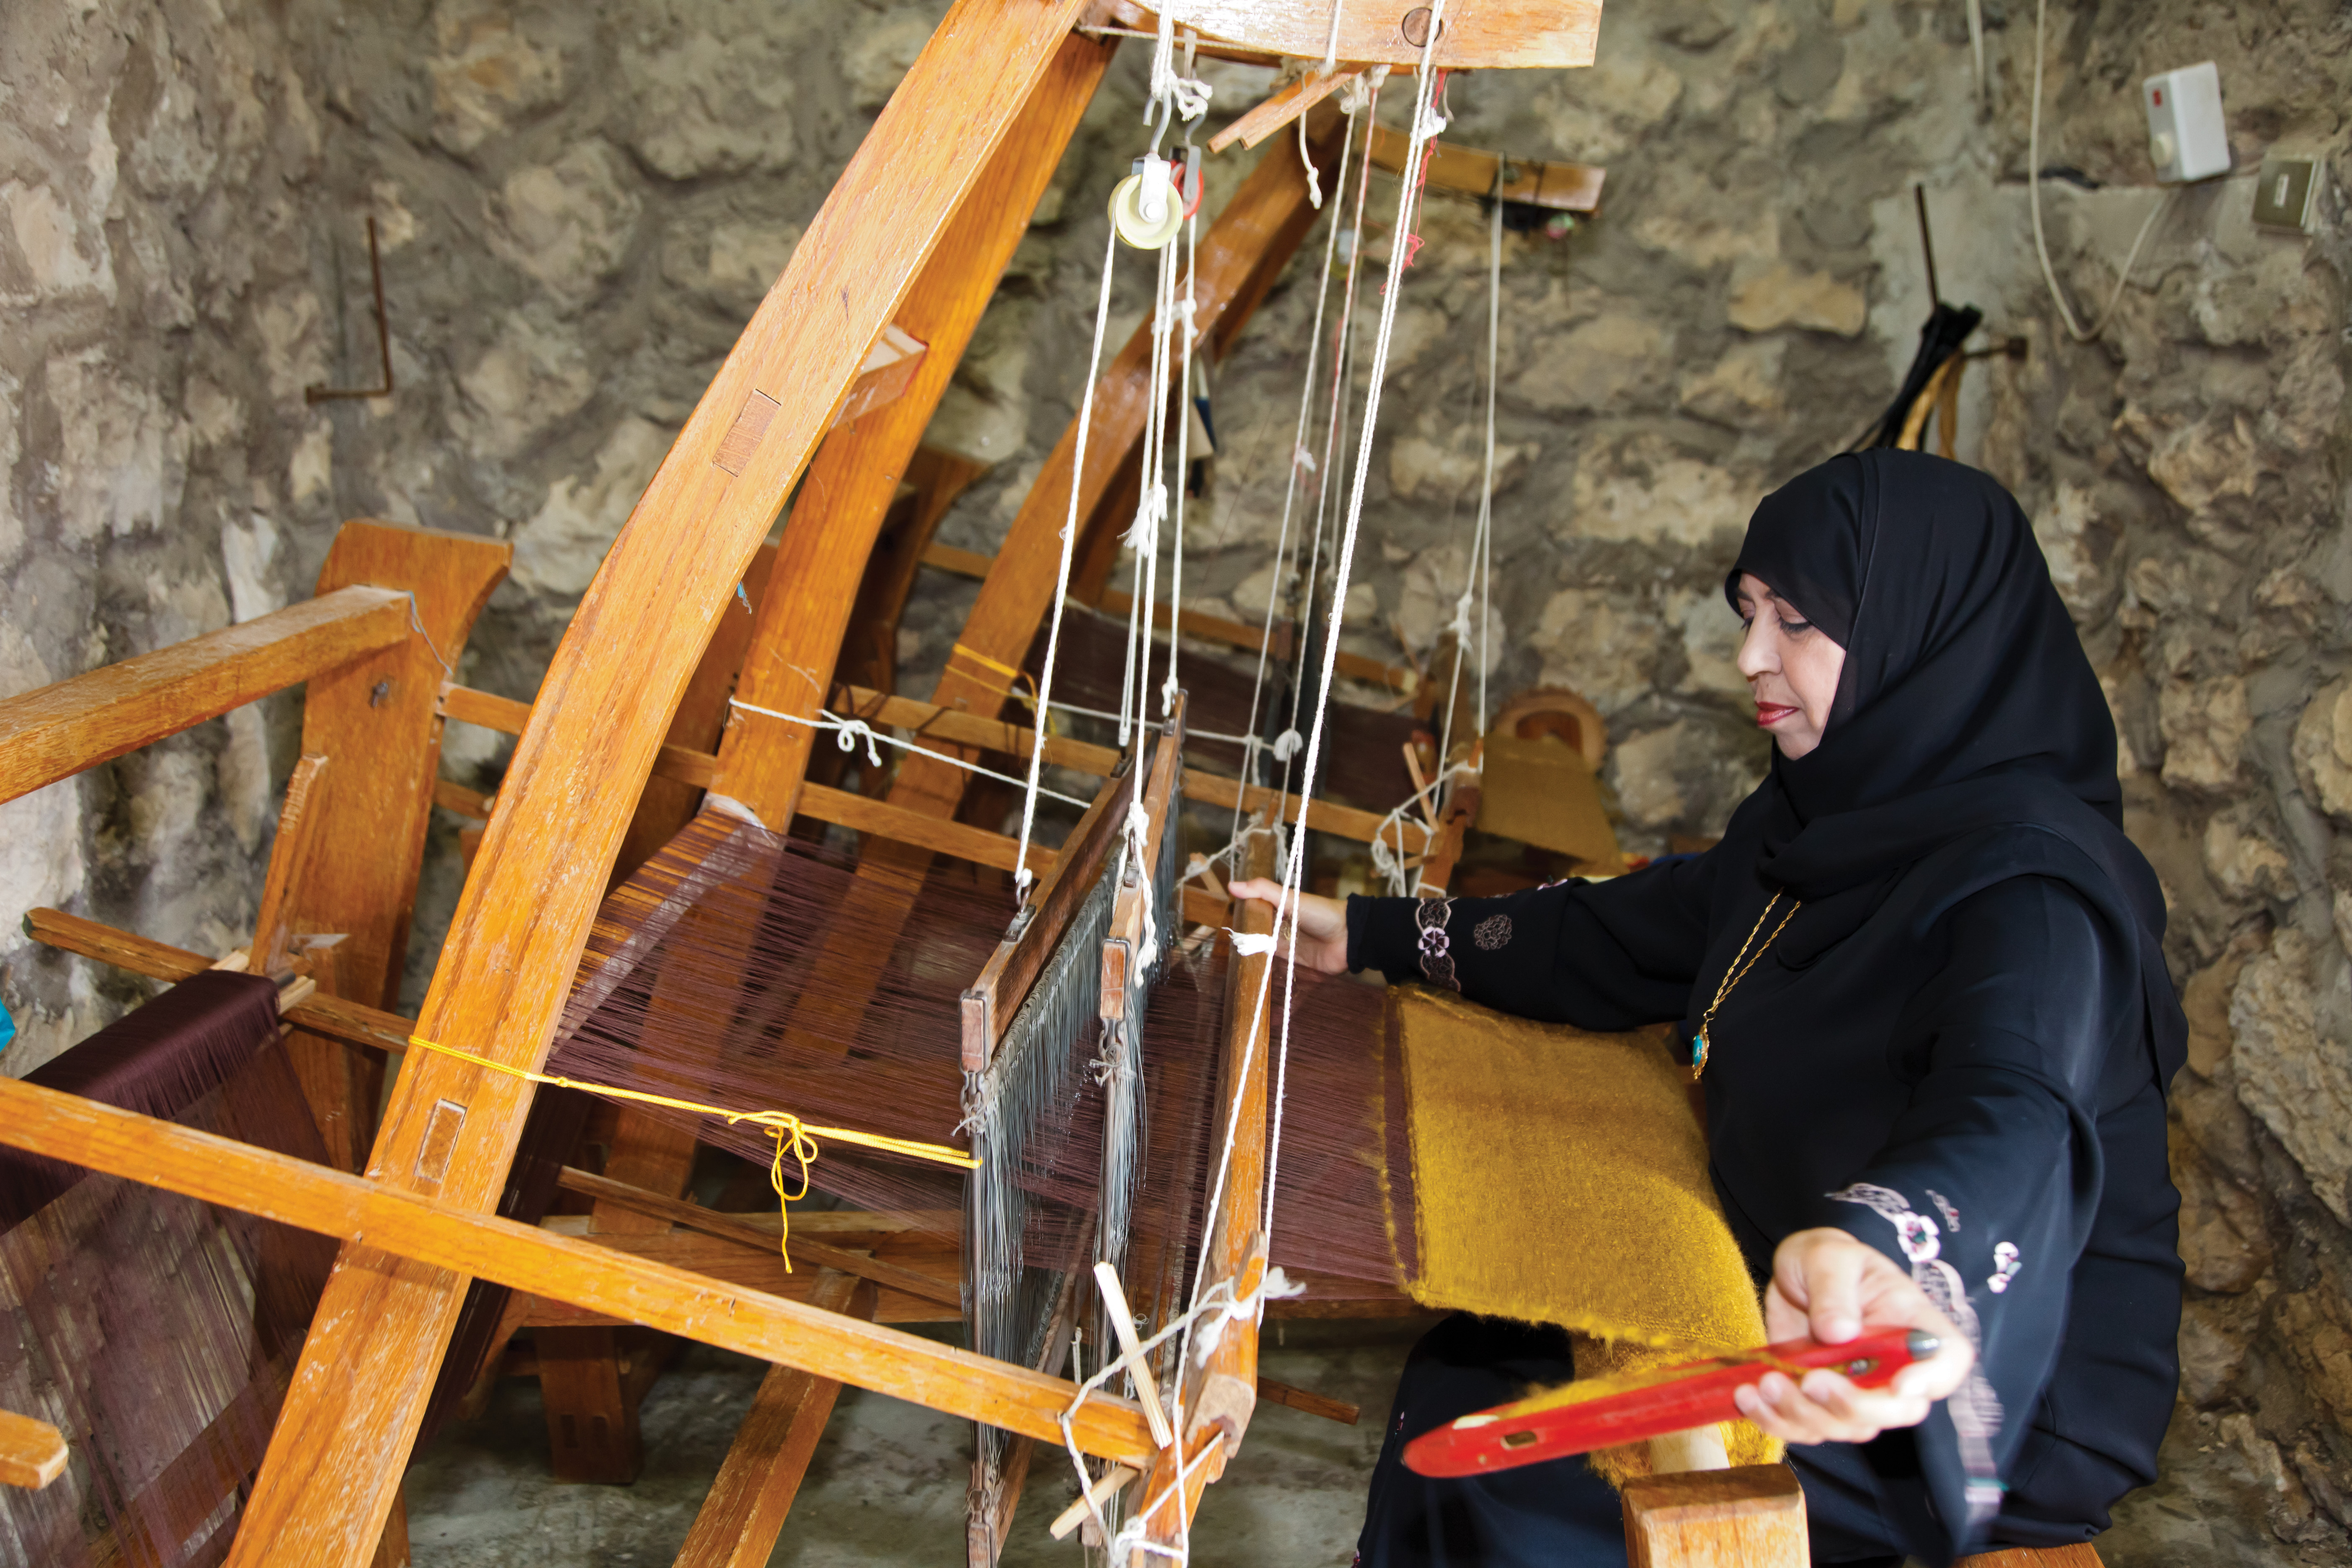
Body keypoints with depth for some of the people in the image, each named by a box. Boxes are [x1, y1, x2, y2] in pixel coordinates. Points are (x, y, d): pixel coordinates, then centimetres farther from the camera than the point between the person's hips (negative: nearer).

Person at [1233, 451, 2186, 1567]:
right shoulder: (1825, 819, 4)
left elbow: (2019, 1113, -44)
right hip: (1811, 1304, 8)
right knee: (1467, 1374, 1)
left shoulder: (2034, 880, -25)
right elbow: (1621, 938, 13)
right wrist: (1370, 934, 13)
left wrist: (1891, 1258, -67)